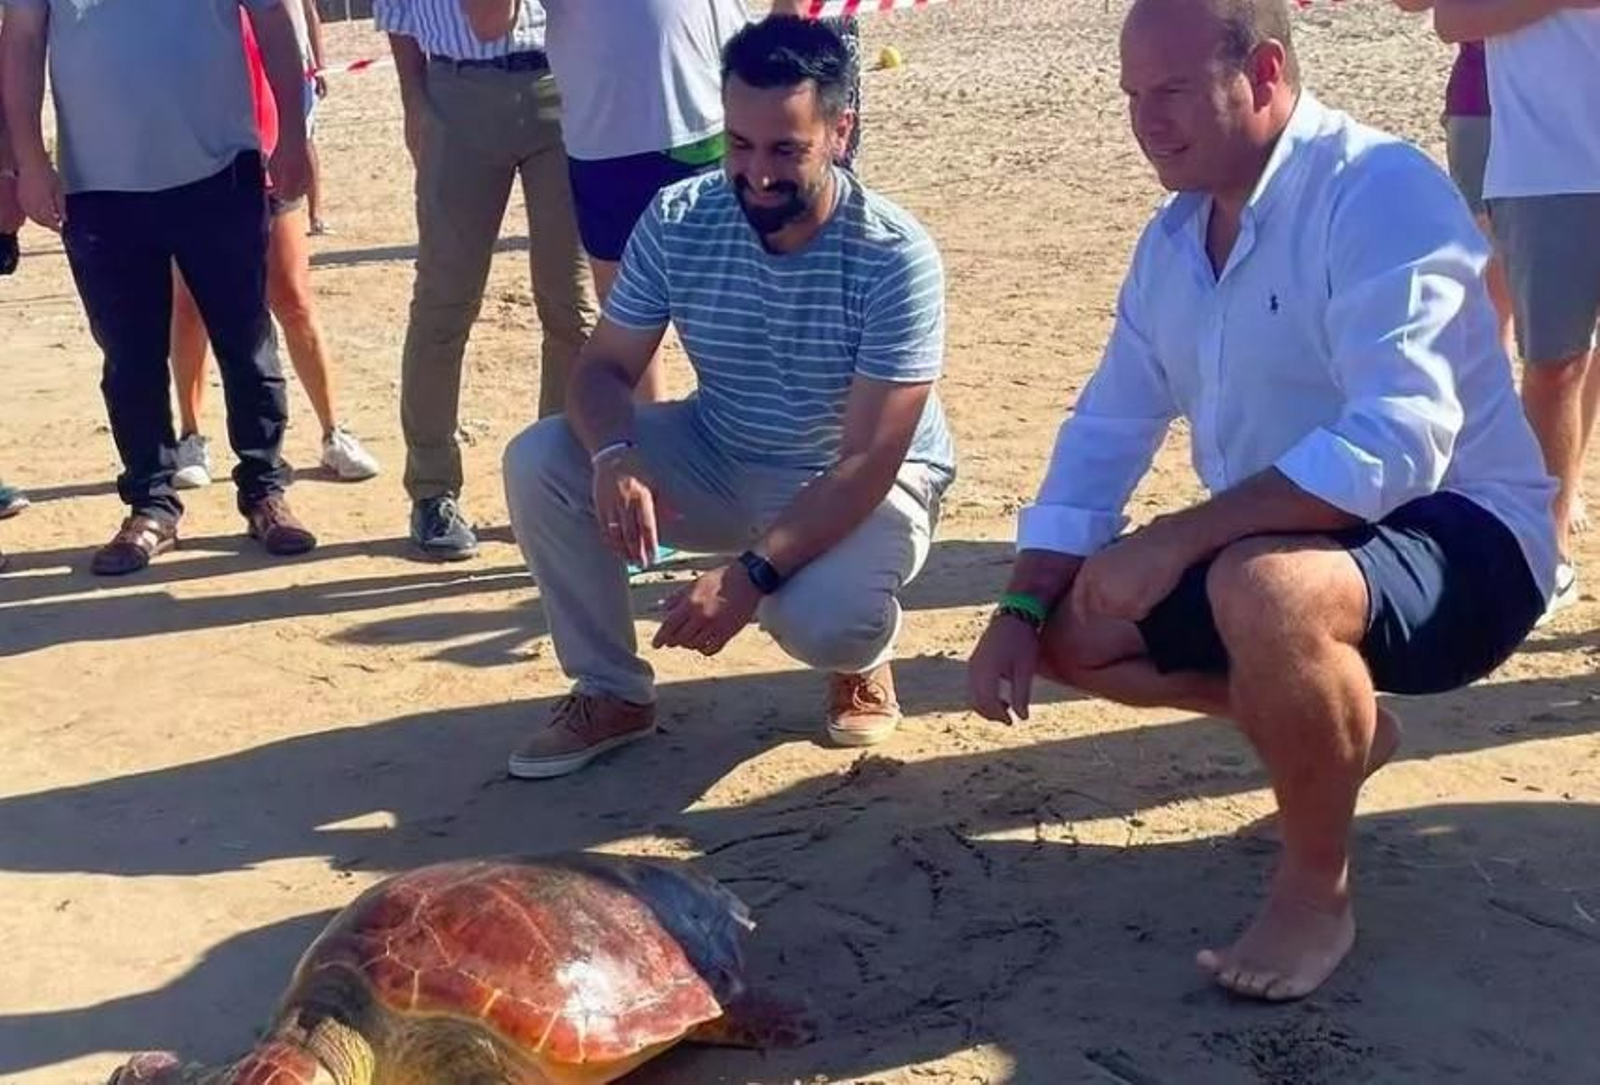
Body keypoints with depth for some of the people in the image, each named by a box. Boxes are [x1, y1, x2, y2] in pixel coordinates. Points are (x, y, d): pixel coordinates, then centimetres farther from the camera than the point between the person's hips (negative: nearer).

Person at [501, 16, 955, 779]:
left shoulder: (894, 258, -26)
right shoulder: (676, 222, -14)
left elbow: (868, 461, -28)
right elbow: (606, 367, -9)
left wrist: (752, 574, -39)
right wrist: (613, 457, -33)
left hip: (865, 483, -4)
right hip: (722, 461, 4)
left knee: (819, 620, -36)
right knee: (539, 463, -16)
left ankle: (862, 658, 5)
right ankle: (613, 692, 2)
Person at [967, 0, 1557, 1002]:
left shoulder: (1381, 191, -21)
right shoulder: (1175, 235, 5)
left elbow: (1399, 441, -33)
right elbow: (1107, 431, 7)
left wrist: (1177, 537, -33)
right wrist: (1018, 611, -4)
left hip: (1462, 540, -8)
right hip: (1279, 545, 9)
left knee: (1263, 588, -38)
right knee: (1069, 634, 2)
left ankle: (1319, 890, -13)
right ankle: (1333, 724, 18)